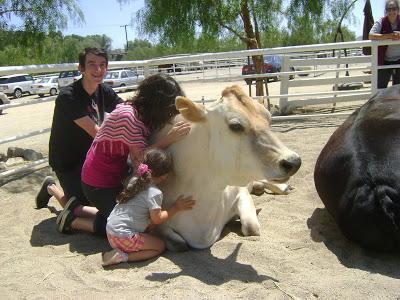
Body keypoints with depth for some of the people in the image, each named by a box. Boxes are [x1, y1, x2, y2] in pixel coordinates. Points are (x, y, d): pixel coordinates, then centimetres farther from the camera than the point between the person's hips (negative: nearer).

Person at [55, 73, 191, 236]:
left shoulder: (141, 112, -2)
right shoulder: (128, 116, -28)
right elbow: (141, 157, -29)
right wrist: (168, 139, -37)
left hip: (116, 176, 9)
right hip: (99, 185, -9)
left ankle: (76, 209, 16)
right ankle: (71, 220, 8)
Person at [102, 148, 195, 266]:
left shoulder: (133, 180, 5)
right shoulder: (155, 193, -16)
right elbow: (157, 219, -12)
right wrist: (176, 207, -3)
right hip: (124, 236, -8)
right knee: (160, 246, 7)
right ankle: (123, 256, -9)